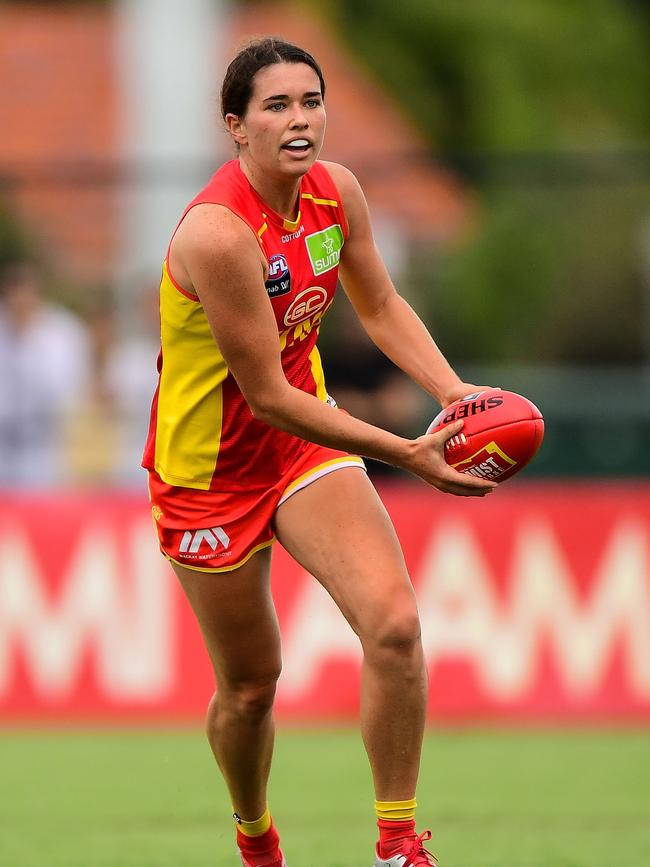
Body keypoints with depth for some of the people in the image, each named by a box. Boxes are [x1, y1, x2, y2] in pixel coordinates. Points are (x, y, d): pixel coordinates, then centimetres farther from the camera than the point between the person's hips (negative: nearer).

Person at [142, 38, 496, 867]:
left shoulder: (338, 192, -7)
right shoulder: (218, 233, -29)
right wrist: (408, 455, -27)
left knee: (394, 623, -18)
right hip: (212, 469, -5)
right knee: (250, 686, 7)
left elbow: (380, 307, 10)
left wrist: (455, 392, -8)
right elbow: (267, 398, -26)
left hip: (308, 442, 5)